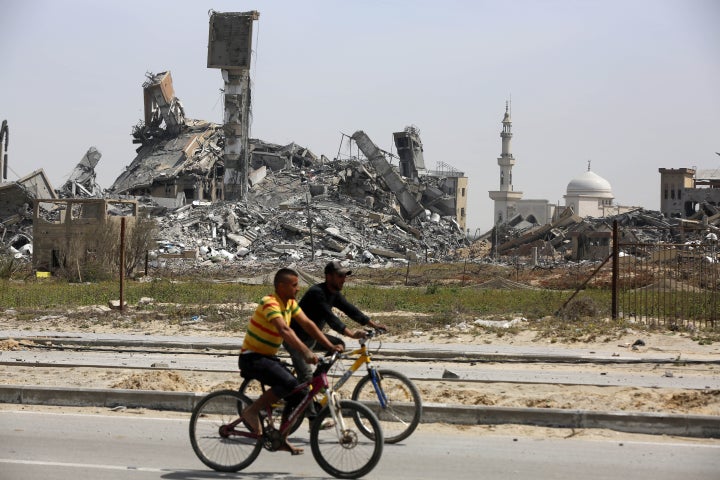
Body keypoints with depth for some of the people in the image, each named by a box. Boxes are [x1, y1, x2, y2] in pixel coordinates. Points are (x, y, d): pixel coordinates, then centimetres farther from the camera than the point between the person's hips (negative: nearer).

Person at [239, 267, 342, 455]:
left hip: (268, 357, 9)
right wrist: (305, 352, -48)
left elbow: (308, 325, 3)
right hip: (252, 358, -9)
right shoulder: (269, 303, -23)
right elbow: (284, 330, -37)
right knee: (289, 383, -29)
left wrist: (330, 346, -7)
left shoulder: (290, 303, 6)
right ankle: (251, 411, -15)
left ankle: (281, 439, 10)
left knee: (298, 393, 0)